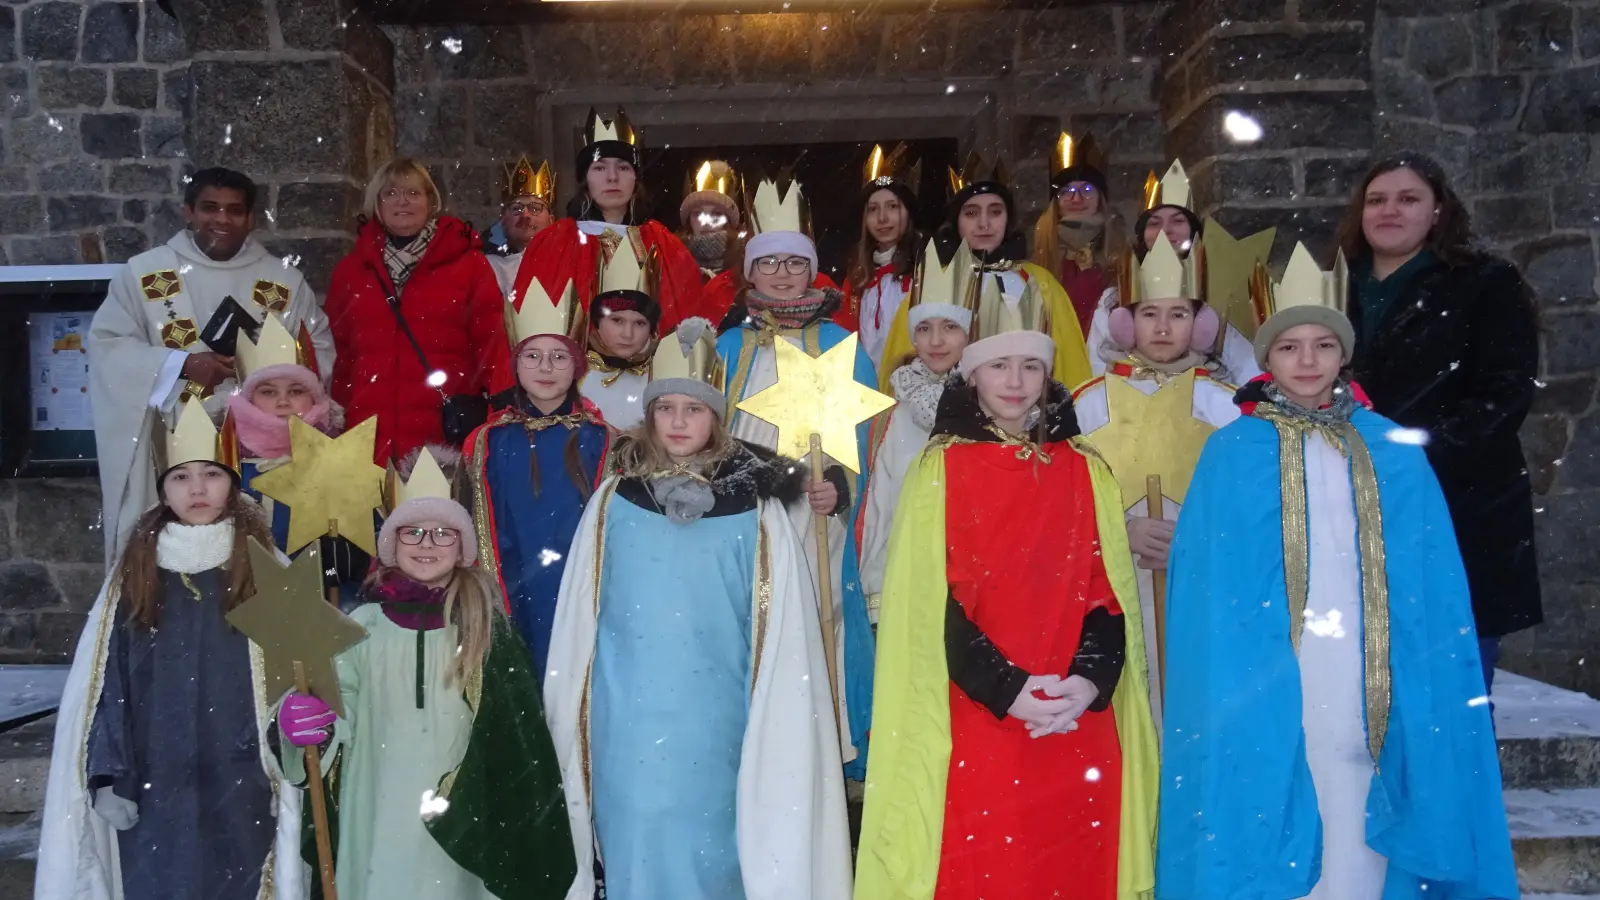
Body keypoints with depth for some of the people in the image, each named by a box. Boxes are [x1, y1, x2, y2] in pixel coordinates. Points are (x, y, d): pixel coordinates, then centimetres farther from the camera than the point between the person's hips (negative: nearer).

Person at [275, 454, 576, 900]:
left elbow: (514, 730, -1)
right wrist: (302, 719, -20)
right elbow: (339, 707, 2)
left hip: (460, 813, -1)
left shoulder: (487, 626, 1)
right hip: (377, 811, 1)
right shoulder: (363, 625, 4)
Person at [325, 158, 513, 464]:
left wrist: (495, 412, -9)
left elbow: (490, 341, 0)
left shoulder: (468, 263, 5)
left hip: (445, 429, -2)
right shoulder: (350, 269, 15)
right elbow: (338, 349, 16)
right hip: (368, 431, 2)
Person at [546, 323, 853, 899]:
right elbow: (580, 619, 8)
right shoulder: (613, 502, 3)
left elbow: (780, 633, 0)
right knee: (637, 854, 8)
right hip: (628, 721, 1)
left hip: (714, 722, -1)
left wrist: (767, 718, -1)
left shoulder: (755, 509, -2)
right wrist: (573, 714, 9)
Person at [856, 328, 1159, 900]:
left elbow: (1111, 589, 5)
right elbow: (929, 600, -6)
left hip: (1079, 723, 3)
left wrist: (1090, 680, -12)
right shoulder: (940, 469, 1)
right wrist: (1005, 688, -15)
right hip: (975, 720, -2)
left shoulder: (1085, 471, 9)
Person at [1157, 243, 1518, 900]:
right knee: (1272, 846, 1)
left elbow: (1433, 585, 7)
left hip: (1366, 688, 2)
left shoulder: (1394, 454, 9)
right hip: (1266, 691, -1)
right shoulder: (1232, 454, 4)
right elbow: (1211, 586, 0)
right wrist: (1231, 686, -9)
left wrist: (1426, 697, -2)